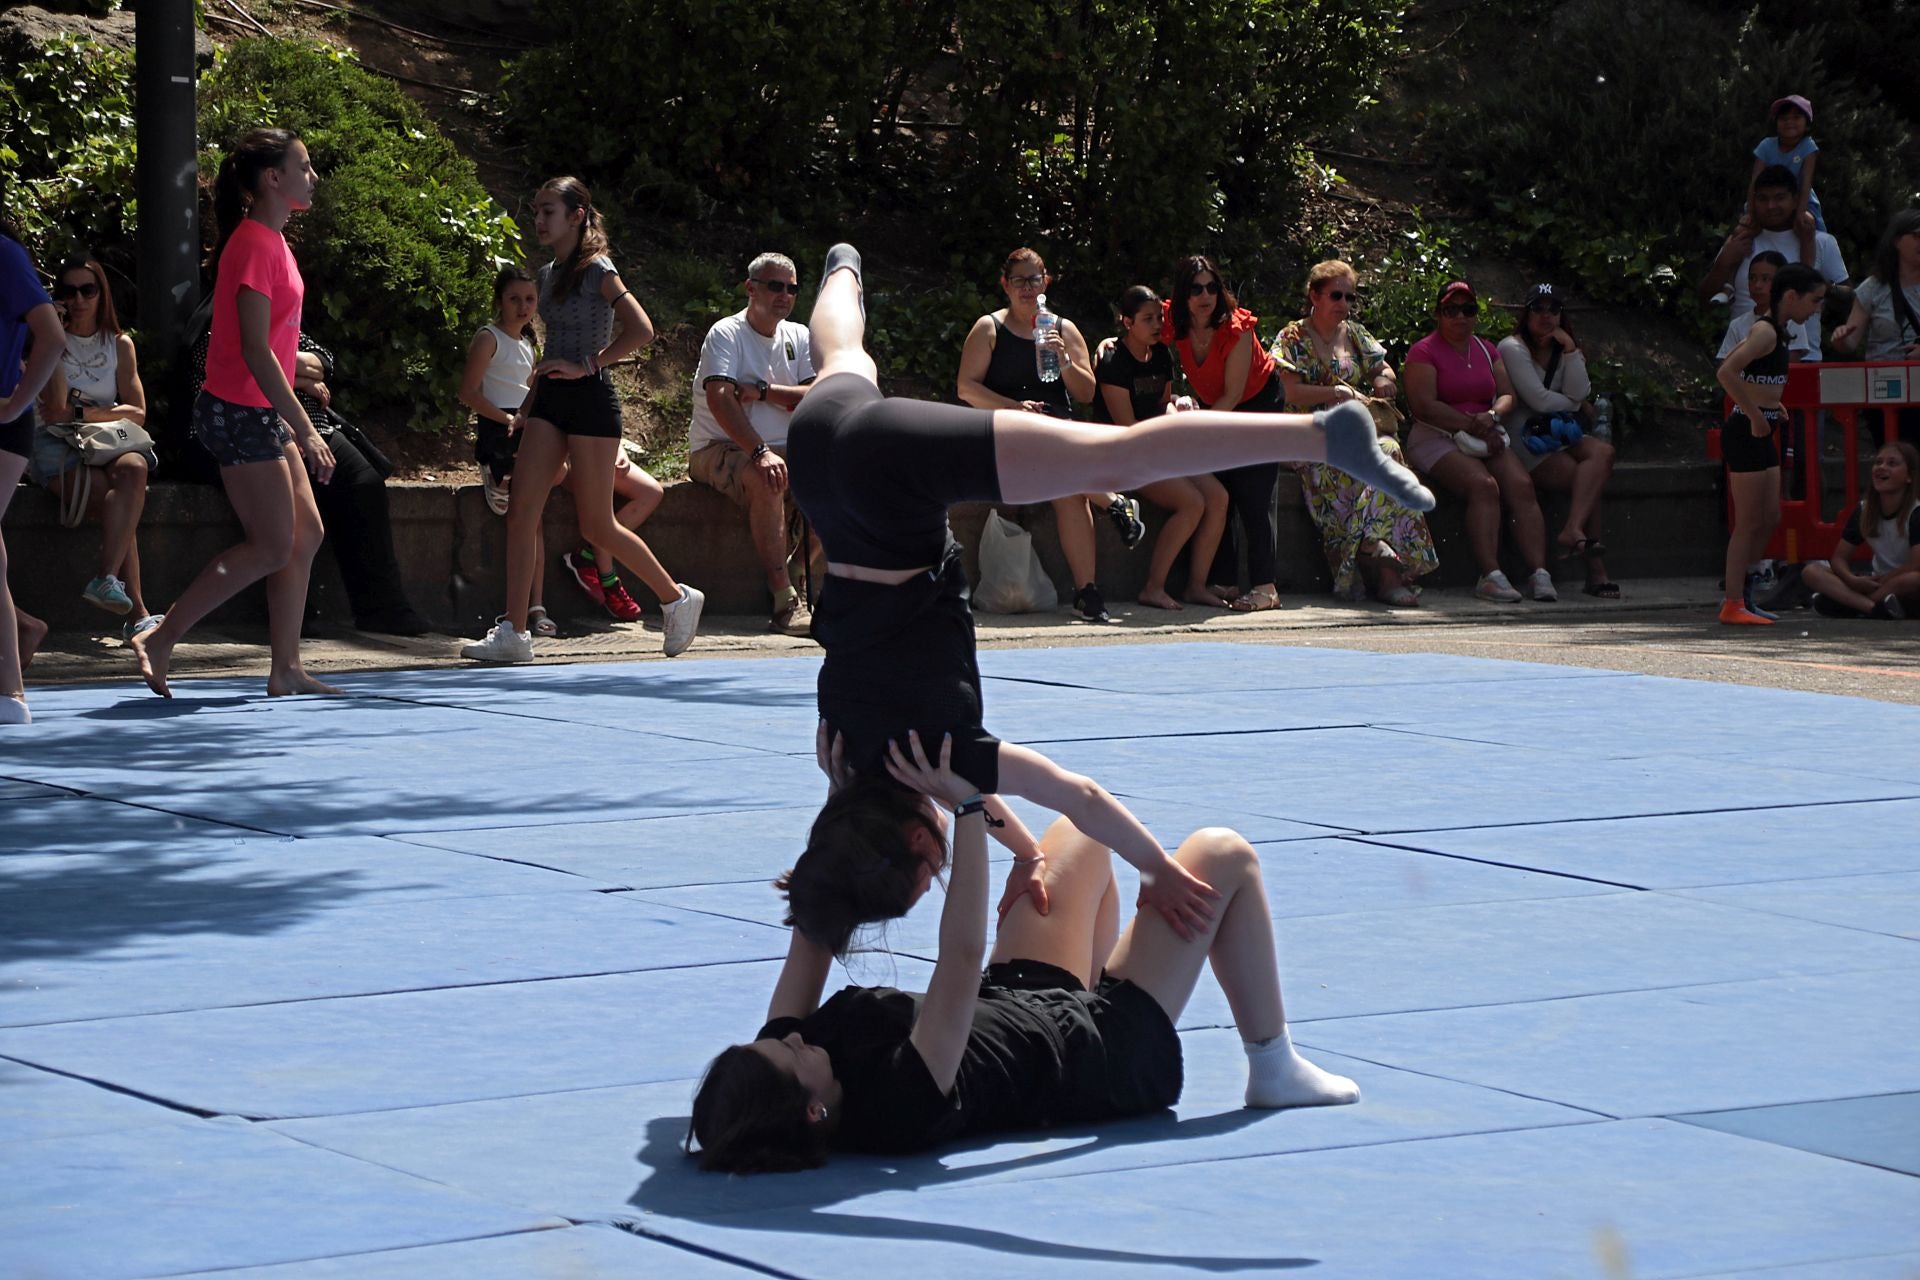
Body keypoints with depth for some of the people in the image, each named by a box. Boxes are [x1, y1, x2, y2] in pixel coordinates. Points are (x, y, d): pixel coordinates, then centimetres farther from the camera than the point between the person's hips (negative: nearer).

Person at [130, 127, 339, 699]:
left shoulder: (270, 240, 12)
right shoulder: (255, 245, -18)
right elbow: (256, 351, -23)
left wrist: (296, 425, 20)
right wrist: (306, 431, -23)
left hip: (263, 414, 10)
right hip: (242, 413, -10)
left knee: (305, 534, 9)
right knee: (271, 547, -6)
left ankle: (286, 669, 12)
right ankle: (158, 641, -1)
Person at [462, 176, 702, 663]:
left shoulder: (597, 271, -10)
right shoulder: (548, 274, 14)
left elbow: (641, 330, -20)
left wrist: (586, 366, -19)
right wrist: (529, 406, 18)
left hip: (589, 400, -8)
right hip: (550, 402, 8)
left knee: (597, 525, -1)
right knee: (521, 511, -5)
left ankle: (677, 599, 17)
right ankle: (514, 632, -6)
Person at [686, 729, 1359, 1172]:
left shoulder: (769, 1081, -23)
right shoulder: (899, 1105, -44)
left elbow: (811, 943, -12)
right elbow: (962, 956, -45)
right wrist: (968, 811, -41)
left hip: (1013, 1005, 8)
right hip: (1104, 1056, -8)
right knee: (1223, 854, 1)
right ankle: (1274, 1069, 18)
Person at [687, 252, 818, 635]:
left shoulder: (799, 337, 12)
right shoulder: (726, 334, -6)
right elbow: (719, 400, -23)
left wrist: (762, 391, -17)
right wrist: (760, 453, -36)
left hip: (783, 451, 6)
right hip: (719, 450, -6)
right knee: (765, 481, -37)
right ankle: (784, 601, -37)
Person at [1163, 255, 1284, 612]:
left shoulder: (1236, 328, -28)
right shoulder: (1173, 325, -16)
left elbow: (1233, 393, -24)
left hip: (1258, 401, -5)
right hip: (1214, 407, 5)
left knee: (1252, 496, -14)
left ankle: (1264, 586, -17)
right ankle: (1222, 583, 0)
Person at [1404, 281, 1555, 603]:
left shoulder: (1487, 350, 20)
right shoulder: (1423, 352, 0)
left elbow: (1507, 395, 12)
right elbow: (1424, 406, -12)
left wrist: (1492, 416, -11)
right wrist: (1471, 425, -14)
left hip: (1486, 436, 6)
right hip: (1438, 439, -6)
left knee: (1522, 485, -21)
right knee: (1483, 485, -32)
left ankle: (1539, 573, -30)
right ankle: (1490, 575, -37)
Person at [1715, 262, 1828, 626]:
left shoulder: (1773, 331, 13)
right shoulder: (1766, 332, -17)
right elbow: (1726, 371, -29)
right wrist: (1756, 416, -23)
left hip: (1761, 434, 10)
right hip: (1745, 433, -10)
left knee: (1770, 519, 13)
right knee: (1749, 523, -5)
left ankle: (1740, 591, 20)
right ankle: (1734, 605, 0)